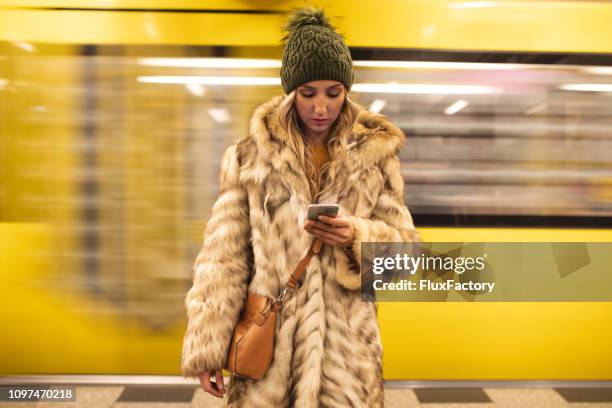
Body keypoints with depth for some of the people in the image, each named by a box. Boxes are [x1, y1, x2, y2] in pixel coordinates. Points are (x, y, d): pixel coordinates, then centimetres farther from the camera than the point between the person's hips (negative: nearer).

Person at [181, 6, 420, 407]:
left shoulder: (375, 154, 1)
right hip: (265, 342, 0)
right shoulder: (249, 156, -1)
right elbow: (223, 256, -3)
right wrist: (206, 346, -6)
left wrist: (357, 238, -18)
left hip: (345, 343, 1)